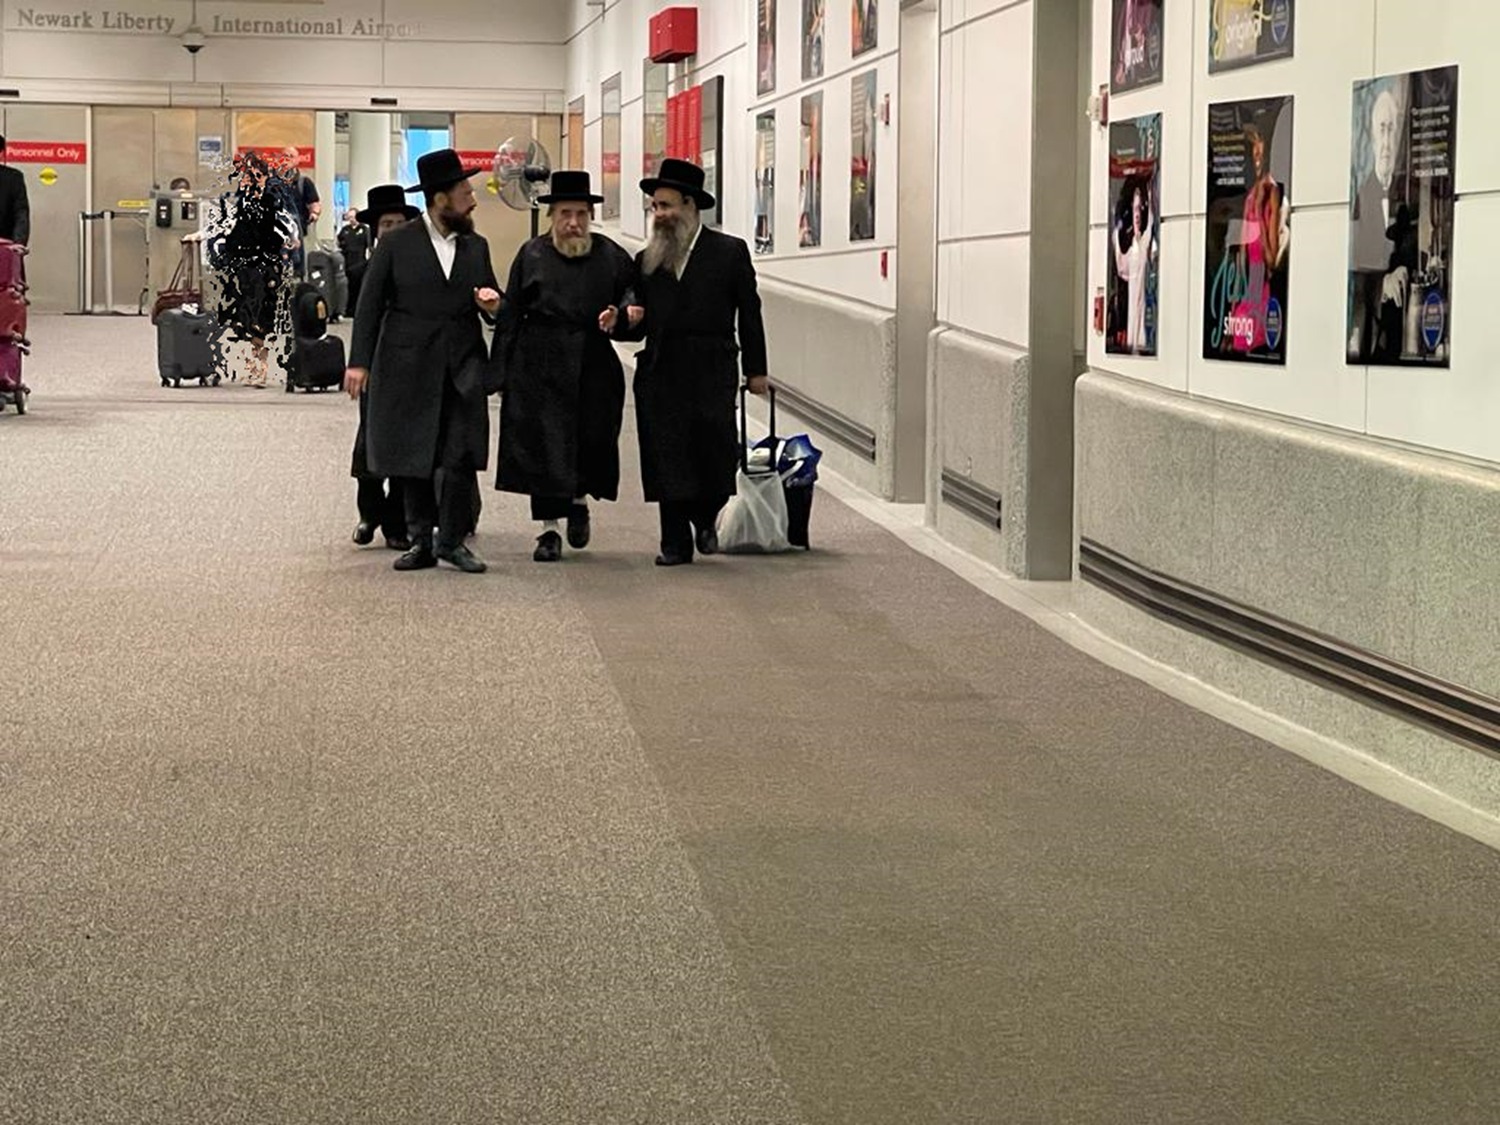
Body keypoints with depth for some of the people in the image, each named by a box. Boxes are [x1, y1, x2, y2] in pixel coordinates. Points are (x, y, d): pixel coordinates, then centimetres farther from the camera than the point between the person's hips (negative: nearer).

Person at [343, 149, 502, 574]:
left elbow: (494, 303, 22)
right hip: (408, 368, -2)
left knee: (463, 456, -7)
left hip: (463, 367, 2)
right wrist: (359, 361, -7)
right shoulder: (396, 245, 1)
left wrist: (493, 305, -3)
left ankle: (452, 540, 4)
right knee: (411, 460, 4)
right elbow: (369, 304, 0)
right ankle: (421, 541, 16)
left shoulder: (476, 247, 13)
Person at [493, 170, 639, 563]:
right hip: (540, 367, -1)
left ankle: (579, 501, 30)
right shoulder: (532, 255, 3)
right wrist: (501, 370, -2)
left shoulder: (610, 256, 5)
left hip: (594, 366, 1)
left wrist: (620, 314, -8)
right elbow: (510, 315, 3)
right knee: (543, 446, -1)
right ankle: (549, 530, 7)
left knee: (593, 440, -1)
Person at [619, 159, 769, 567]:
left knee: (714, 452, -5)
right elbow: (640, 323, 13)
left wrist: (756, 370, 2)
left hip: (711, 370, -2)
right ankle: (676, 542, 9)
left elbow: (749, 314, 5)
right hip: (660, 372, 3)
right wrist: (618, 323, -10)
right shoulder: (647, 260, 12)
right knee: (666, 457, 1)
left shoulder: (730, 252, 4)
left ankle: (705, 519, 22)